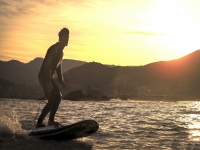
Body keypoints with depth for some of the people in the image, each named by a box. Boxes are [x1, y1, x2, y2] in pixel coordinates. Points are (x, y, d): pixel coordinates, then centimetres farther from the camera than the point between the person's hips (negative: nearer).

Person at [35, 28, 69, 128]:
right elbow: (47, 65, -23)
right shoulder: (54, 48, -14)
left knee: (52, 101, 11)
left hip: (48, 78, 10)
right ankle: (51, 121, -21)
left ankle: (39, 123, 18)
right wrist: (48, 81, -30)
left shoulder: (60, 52, 17)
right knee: (57, 96, -20)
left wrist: (61, 79, 13)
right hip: (44, 77, -10)